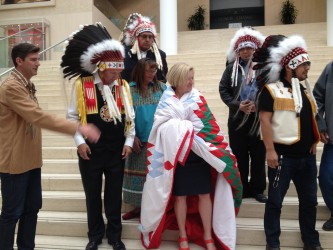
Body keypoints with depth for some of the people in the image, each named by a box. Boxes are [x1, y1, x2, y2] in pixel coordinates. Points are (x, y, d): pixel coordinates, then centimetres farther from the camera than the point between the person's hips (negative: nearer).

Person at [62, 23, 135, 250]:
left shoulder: (124, 86, 0)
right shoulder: (82, 85, -7)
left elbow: (130, 117, 5)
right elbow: (73, 116, -2)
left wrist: (129, 142, -1)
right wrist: (80, 141, -9)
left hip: (117, 151, 2)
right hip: (90, 151, -1)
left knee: (115, 195, 11)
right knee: (92, 195, 13)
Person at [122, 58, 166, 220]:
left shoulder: (162, 88, 3)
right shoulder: (130, 90, 0)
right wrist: (133, 136, -6)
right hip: (139, 140, 0)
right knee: (138, 173, 10)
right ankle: (138, 207, 25)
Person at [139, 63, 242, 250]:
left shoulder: (197, 98, 3)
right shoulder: (166, 101, -1)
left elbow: (207, 126, -1)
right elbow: (163, 129, -7)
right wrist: (188, 127, -12)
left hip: (199, 154, 2)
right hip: (176, 155, -1)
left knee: (205, 194, 5)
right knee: (180, 196, 7)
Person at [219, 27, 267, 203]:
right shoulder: (232, 68, 5)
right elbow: (223, 90, 1)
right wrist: (237, 105, -11)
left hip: (258, 119, -1)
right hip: (237, 119, 2)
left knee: (258, 156, 7)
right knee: (239, 156, 8)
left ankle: (257, 189, 21)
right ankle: (242, 189, 22)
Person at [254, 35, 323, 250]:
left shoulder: (305, 88, 14)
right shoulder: (272, 89, -8)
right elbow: (265, 121, -14)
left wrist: (314, 142, 17)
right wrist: (270, 150, -19)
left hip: (307, 156, 7)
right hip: (283, 156, -7)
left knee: (309, 201, 16)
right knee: (275, 201, 5)